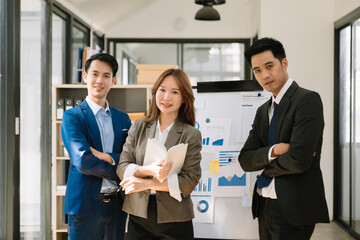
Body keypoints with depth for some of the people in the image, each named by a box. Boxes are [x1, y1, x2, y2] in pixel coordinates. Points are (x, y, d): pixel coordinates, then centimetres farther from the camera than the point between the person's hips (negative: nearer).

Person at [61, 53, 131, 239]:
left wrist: (106, 156, -14)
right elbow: (83, 161, -17)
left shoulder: (123, 118, 11)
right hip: (86, 205, -4)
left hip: (117, 205, 5)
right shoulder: (72, 117, -5)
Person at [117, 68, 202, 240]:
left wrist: (147, 183, -13)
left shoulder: (191, 135, -1)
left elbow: (190, 180, -8)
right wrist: (147, 170, -18)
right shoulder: (139, 127, 8)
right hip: (138, 215, 2)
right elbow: (122, 167, 1)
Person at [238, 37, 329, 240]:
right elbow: (245, 160, 5)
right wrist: (274, 151, -14)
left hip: (293, 208, -7)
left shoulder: (307, 100, -12)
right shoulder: (263, 111, 13)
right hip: (265, 206, 8)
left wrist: (265, 167, -4)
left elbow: (299, 160, -22)